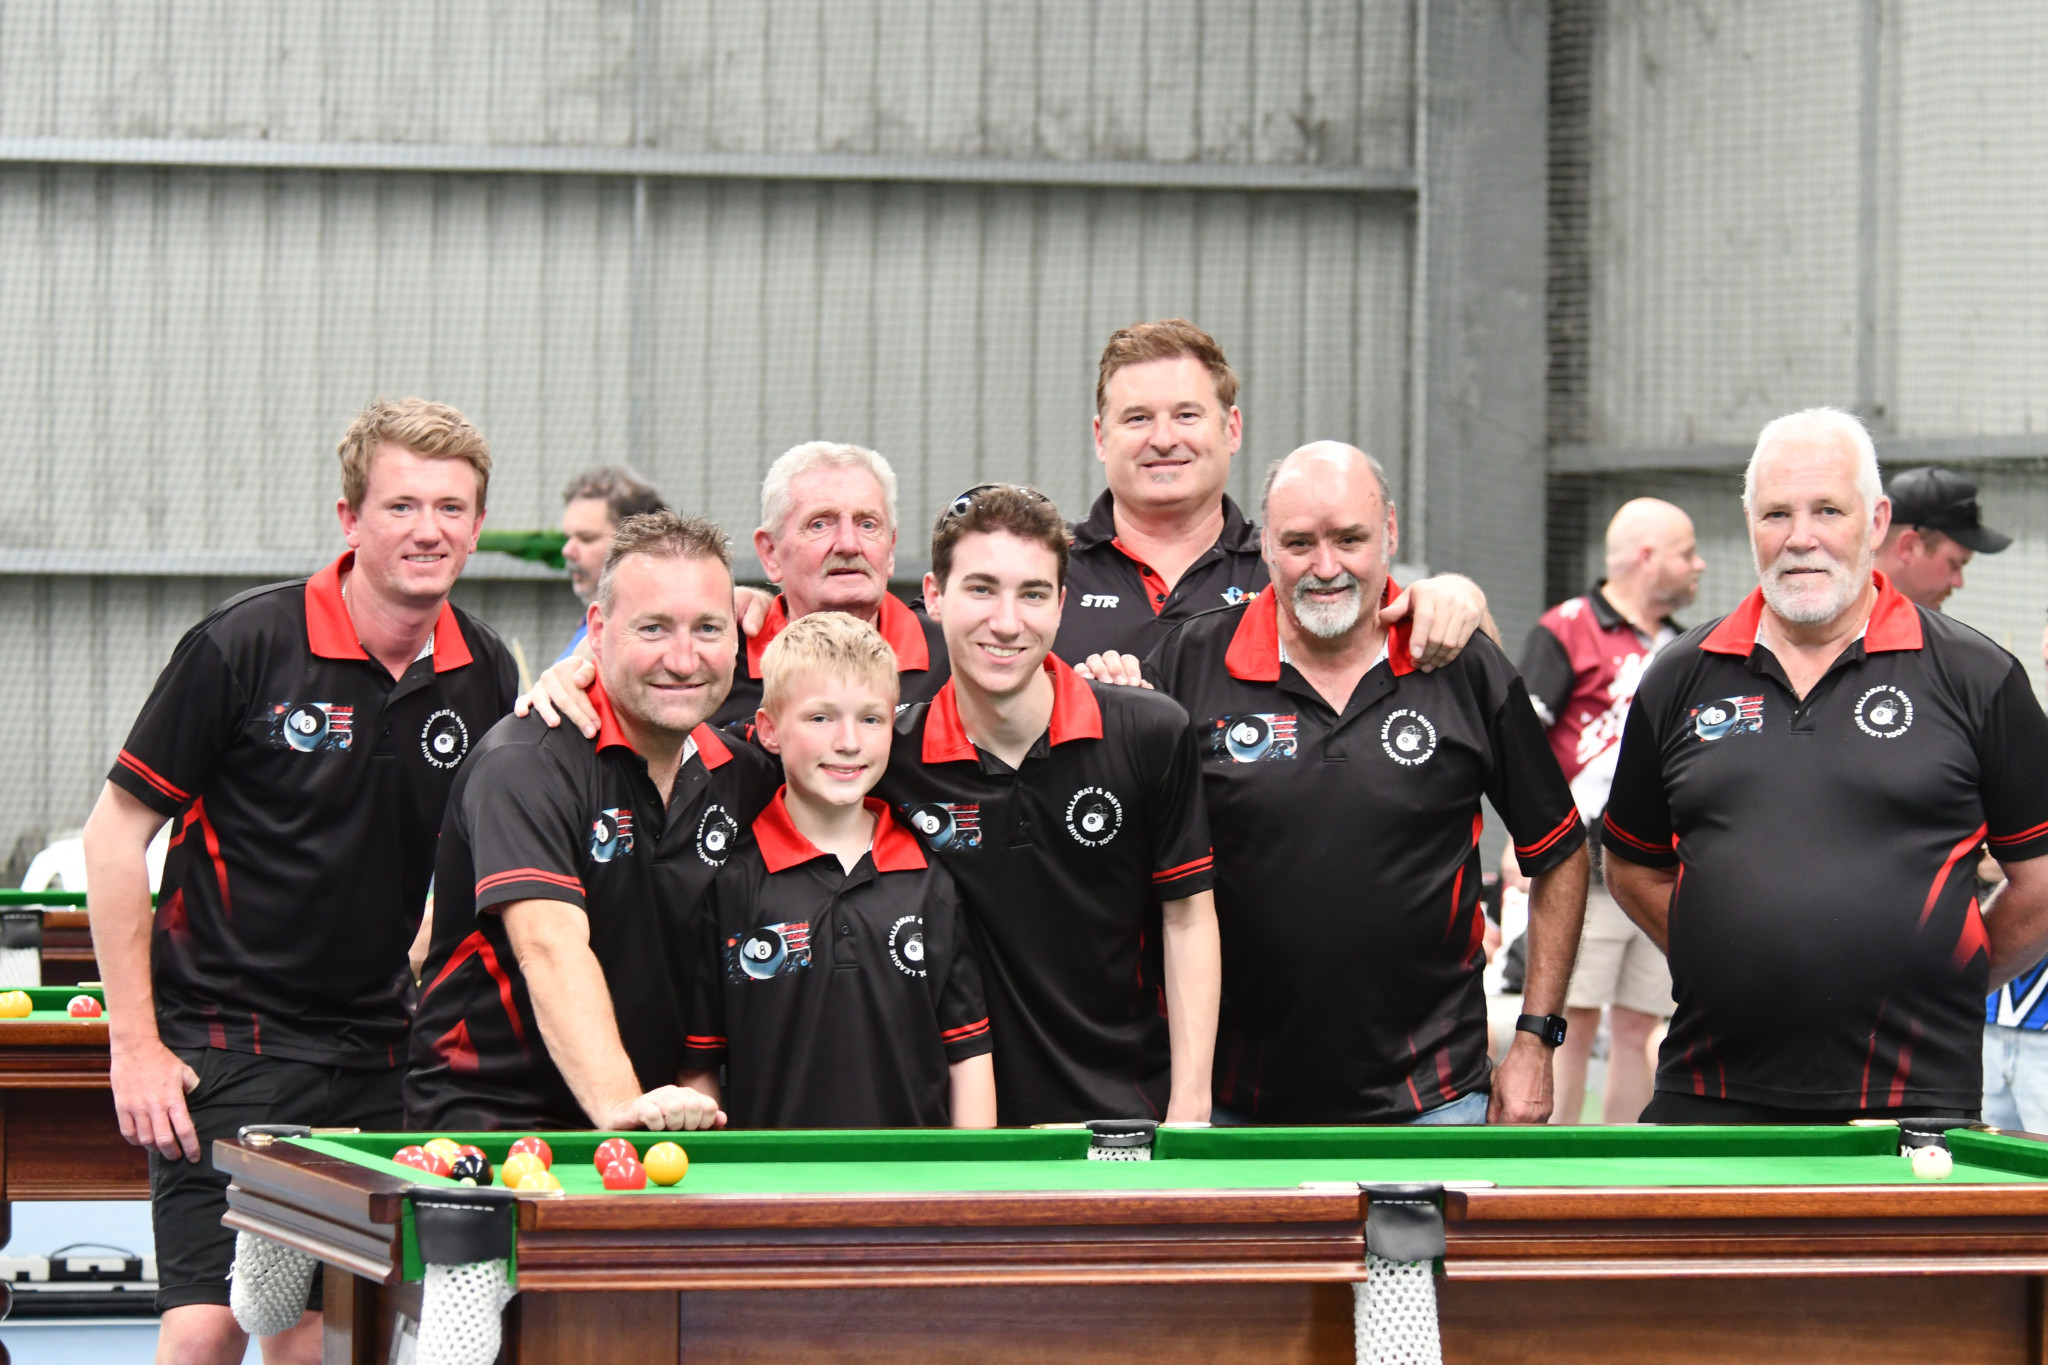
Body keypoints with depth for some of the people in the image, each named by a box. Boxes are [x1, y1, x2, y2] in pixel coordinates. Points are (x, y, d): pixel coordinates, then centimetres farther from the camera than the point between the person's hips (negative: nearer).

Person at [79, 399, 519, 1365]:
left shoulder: (486, 677, 4)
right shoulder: (246, 645, -11)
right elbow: (114, 836, -6)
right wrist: (135, 1044, -9)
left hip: (377, 1059, 5)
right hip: (225, 1043, -5)